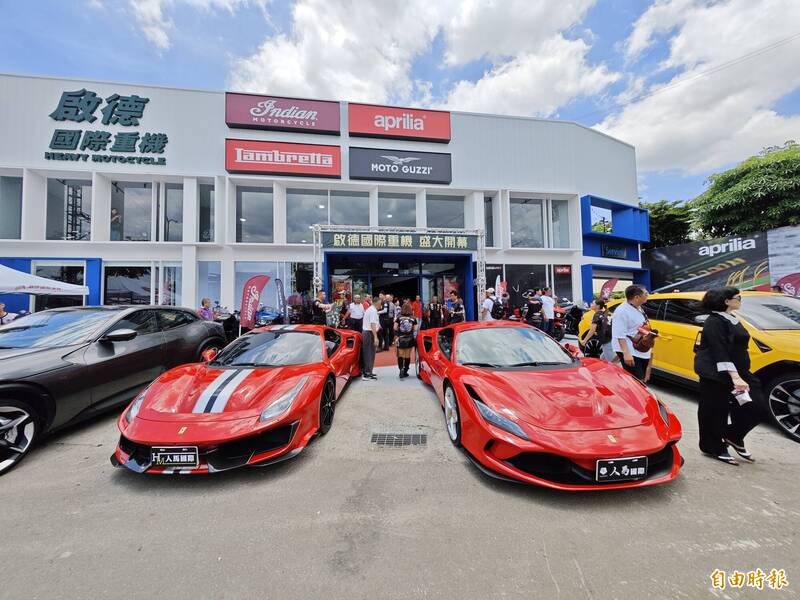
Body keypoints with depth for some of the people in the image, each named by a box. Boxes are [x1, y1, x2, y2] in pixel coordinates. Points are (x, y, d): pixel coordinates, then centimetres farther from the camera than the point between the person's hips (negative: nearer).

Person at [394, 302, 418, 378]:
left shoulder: (399, 318, -6)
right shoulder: (413, 318, -4)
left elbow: (395, 328, -12)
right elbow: (415, 329, -7)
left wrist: (397, 334, 5)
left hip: (400, 339, 0)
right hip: (410, 339, 1)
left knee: (400, 356, 7)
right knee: (407, 356, 10)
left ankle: (401, 369, -13)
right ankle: (405, 371, 15)